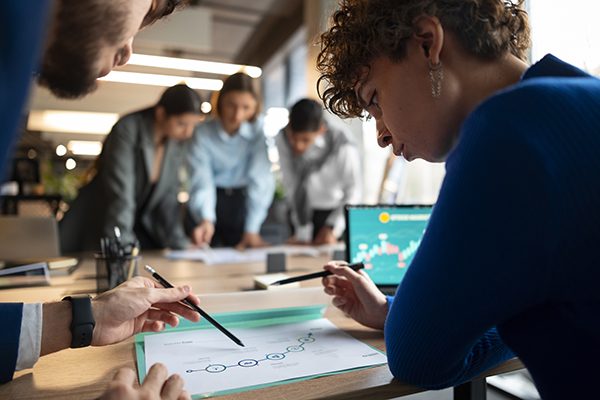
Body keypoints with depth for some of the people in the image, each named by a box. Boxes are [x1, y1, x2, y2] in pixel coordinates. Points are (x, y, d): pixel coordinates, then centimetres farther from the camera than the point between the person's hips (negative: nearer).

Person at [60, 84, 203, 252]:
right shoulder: (127, 129, -21)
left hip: (139, 226, 5)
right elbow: (120, 194, -27)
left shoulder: (178, 141, -4)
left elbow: (168, 196, -1)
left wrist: (179, 245, -6)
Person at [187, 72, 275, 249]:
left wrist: (252, 230, -27)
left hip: (244, 202, 1)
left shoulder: (258, 131, -10)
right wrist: (205, 219, -39)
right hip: (210, 203, 0)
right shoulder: (202, 133, -11)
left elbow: (259, 181, -18)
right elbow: (201, 182, -20)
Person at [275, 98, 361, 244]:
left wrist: (333, 229, -23)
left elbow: (353, 194, -15)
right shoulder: (282, 139, -18)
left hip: (336, 212, -2)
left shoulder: (343, 148, -27)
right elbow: (291, 185, -12)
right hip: (302, 211, 2)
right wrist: (302, 232, -10)